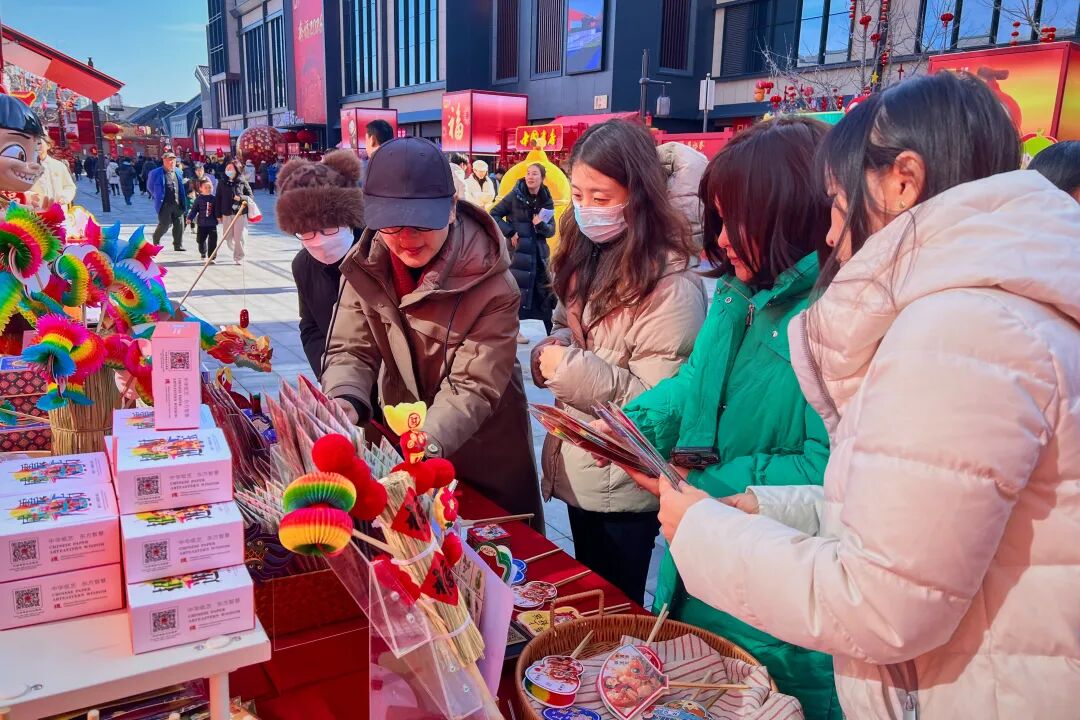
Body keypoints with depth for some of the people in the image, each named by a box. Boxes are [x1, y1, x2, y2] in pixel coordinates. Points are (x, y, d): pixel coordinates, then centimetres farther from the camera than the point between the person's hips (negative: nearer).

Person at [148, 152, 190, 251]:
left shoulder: (178, 171, 10)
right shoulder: (156, 173, -4)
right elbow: (149, 186, 7)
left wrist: (183, 202, 15)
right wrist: (157, 197, 8)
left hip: (177, 204, 4)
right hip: (165, 205, -4)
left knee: (179, 225, 2)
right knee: (165, 224, -2)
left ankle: (178, 245, 12)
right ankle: (156, 239, 25)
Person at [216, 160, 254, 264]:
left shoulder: (242, 182, 0)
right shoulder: (222, 183, 6)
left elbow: (251, 196, 3)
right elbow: (218, 199, 7)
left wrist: (241, 198, -16)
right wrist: (219, 215, 4)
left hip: (240, 213, -3)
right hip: (226, 214, 3)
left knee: (239, 237, -5)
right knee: (228, 238, 7)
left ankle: (239, 257, 7)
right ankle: (236, 253, 31)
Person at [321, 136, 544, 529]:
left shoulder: (490, 283, -26)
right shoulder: (364, 266, -12)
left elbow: (474, 386, -27)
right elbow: (350, 350, -11)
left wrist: (428, 443, -44)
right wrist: (344, 403, -33)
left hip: (483, 451, -4)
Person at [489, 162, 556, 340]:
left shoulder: (547, 201, 4)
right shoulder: (515, 196, -5)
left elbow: (551, 230, 6)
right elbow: (494, 214, -3)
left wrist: (541, 225, -16)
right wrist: (510, 233, -11)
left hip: (538, 252, 4)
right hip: (517, 250, -4)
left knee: (546, 291, 5)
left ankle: (553, 331, 13)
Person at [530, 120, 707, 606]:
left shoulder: (670, 284, -21)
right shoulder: (588, 257, 3)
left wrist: (570, 369, -25)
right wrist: (550, 351, -6)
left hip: (622, 491, -7)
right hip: (575, 470, 8)